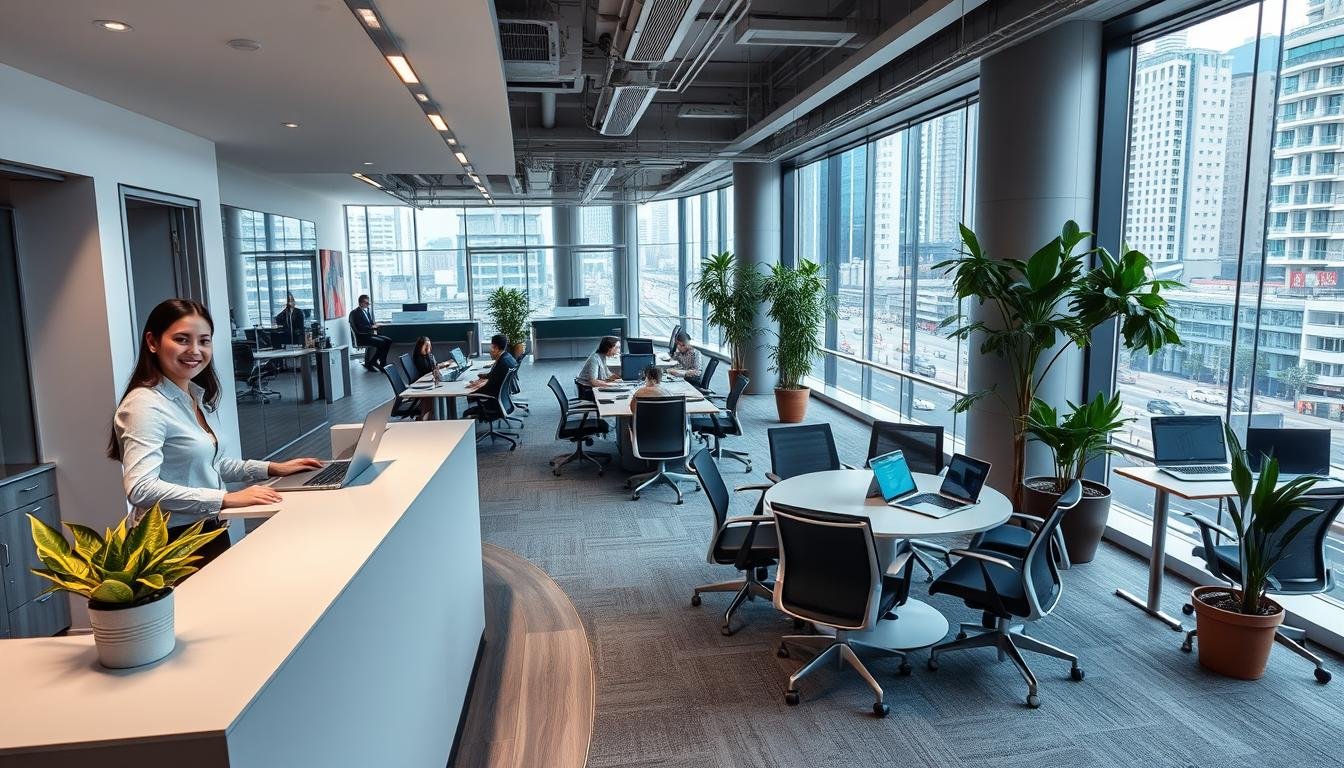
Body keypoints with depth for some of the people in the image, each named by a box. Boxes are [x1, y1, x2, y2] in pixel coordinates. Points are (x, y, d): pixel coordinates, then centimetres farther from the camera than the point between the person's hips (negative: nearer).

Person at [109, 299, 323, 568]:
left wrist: (272, 469, 10)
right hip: (175, 542, -8)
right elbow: (141, 488, -29)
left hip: (212, 532, 9)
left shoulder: (199, 397, 8)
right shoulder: (145, 405, -20)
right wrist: (227, 499, -29)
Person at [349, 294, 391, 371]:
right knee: (381, 342, -26)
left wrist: (375, 329, 3)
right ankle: (370, 364, -14)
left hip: (370, 334, 9)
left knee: (388, 341, -8)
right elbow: (359, 329, -20)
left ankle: (382, 364, -3)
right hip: (362, 337, -9)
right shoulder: (354, 313, -11)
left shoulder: (367, 311, 16)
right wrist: (372, 327, -20)